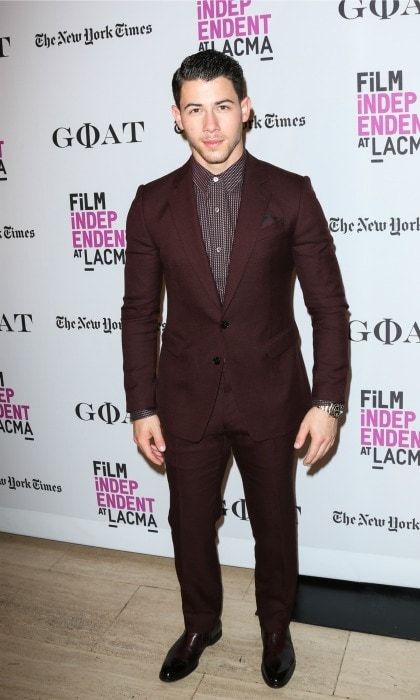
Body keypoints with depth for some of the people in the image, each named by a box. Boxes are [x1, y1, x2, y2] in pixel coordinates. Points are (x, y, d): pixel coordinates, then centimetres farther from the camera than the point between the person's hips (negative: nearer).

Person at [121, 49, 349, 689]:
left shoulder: (291, 194, -6)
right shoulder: (153, 203, -1)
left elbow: (329, 306, -5)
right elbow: (139, 312, 1)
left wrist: (328, 401, -9)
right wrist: (142, 407, -1)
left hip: (271, 397, -1)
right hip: (187, 397, 2)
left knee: (275, 523, 16)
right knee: (190, 523, 17)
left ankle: (276, 627, 44)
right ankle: (201, 624, 45)